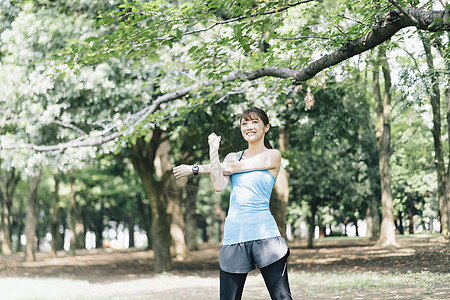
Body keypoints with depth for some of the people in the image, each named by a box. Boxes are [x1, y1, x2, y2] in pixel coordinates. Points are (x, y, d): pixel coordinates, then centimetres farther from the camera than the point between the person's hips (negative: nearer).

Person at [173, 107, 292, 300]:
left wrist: (194, 169, 5)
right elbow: (219, 186, -1)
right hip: (234, 236, 4)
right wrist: (213, 150, -6)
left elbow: (231, 168, -2)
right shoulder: (233, 157, 17)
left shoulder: (273, 155, 3)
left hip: (265, 235, -3)